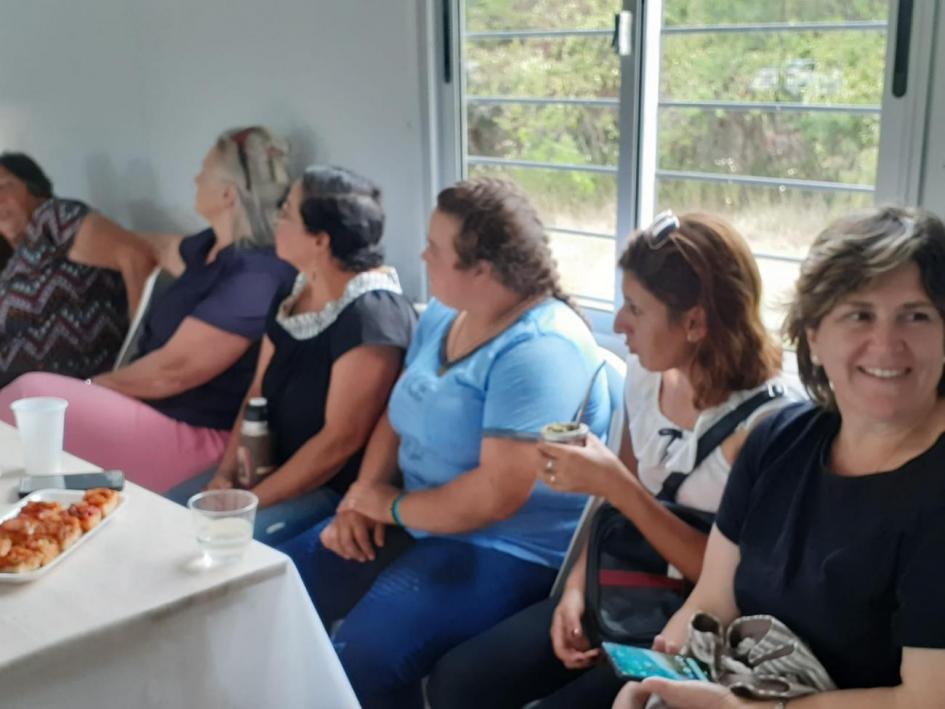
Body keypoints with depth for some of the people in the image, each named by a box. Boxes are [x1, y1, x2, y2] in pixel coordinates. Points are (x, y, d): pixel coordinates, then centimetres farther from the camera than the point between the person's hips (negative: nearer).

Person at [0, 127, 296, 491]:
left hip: (194, 435, -9)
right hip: (153, 406, 9)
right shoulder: (210, 247, 7)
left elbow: (172, 370, -22)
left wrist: (94, 385, -6)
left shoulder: (253, 280, -23)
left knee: (29, 397, -15)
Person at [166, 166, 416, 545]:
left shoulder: (371, 316, -23)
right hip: (273, 468, 9)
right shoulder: (290, 296, 6)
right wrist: (225, 474, -2)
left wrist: (252, 502, -19)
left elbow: (341, 439, -23)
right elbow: (257, 394, 11)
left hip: (337, 490, -8)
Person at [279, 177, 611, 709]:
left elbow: (498, 494, -28)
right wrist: (362, 498, -5)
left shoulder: (538, 351, -23)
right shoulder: (442, 316, 7)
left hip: (508, 550, -9)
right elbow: (399, 418, 12)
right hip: (414, 522, 9)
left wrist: (393, 506, -14)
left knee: (362, 657, -26)